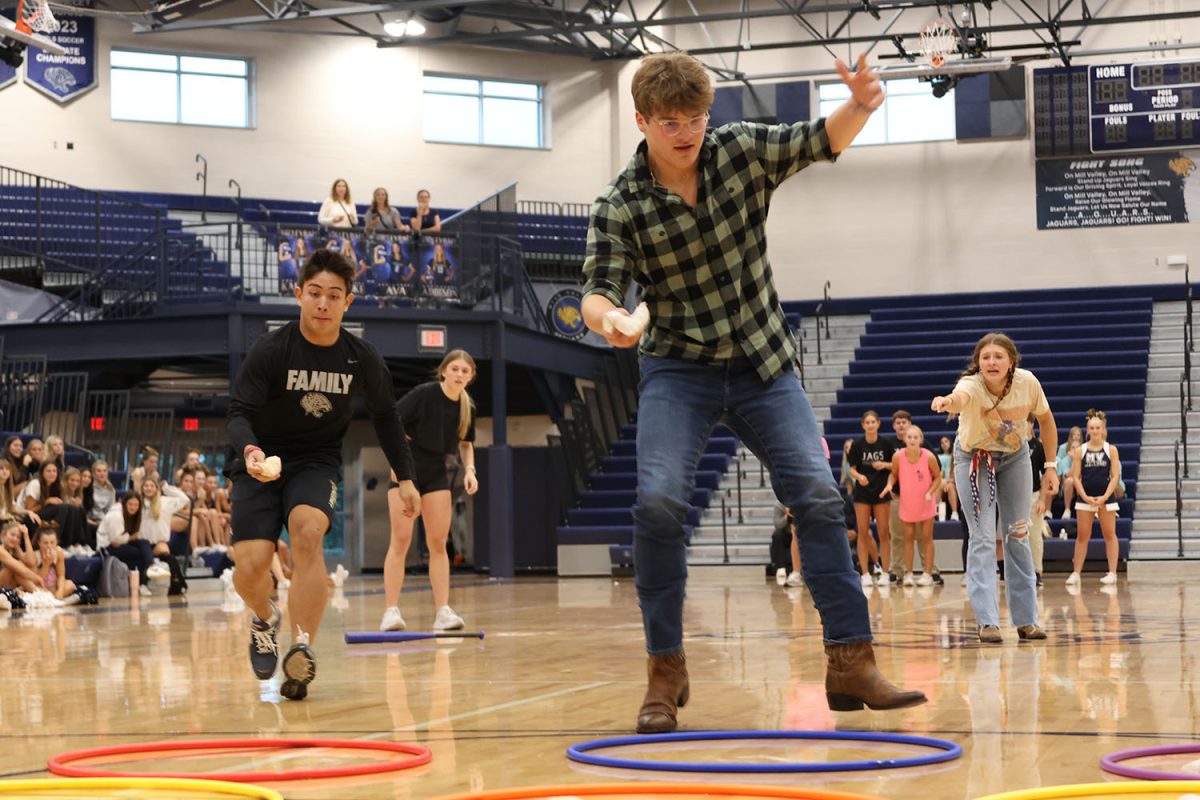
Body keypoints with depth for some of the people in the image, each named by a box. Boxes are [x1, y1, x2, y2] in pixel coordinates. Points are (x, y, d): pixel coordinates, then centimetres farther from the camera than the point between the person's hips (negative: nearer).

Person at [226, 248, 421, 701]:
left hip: (317, 463, 1)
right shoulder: (270, 351, -15)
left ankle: (301, 649, -33)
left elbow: (384, 416, 12)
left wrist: (405, 478, 12)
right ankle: (264, 618, 22)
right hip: (261, 464, -1)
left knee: (307, 531, -32)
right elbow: (240, 412, -18)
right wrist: (249, 451, -41)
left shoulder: (361, 358, -5)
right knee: (250, 567, -16)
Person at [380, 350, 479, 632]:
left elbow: (466, 443, 15)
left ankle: (443, 611, 1)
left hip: (437, 474, 5)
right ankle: (391, 611, -8)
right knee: (401, 540, -9)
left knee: (438, 542, 1)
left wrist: (470, 469, -2)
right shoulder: (424, 394, -17)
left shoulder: (468, 407, -1)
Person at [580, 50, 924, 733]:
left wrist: (861, 104, -26)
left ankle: (852, 663, -6)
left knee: (818, 494, -11)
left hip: (765, 365, 2)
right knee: (659, 500, -21)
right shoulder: (620, 207, -9)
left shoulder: (742, 151, -3)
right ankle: (667, 670, -7)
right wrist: (608, 317, -40)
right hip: (679, 371, -2)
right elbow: (599, 290, -15)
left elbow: (824, 140, -3)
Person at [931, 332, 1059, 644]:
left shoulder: (1027, 382, -24)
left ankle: (1026, 619, 14)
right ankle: (987, 621, -6)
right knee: (982, 539, -9)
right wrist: (948, 402, -84)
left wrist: (1050, 465, -5)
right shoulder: (971, 385, -34)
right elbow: (961, 398, -61)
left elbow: (1045, 419, -4)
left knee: (1017, 537, 6)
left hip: (1014, 457, 3)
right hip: (974, 459, -3)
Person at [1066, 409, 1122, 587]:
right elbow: (1075, 476, 1)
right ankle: (1076, 573, 5)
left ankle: (1112, 572, 6)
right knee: (1082, 535, 2)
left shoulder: (1111, 450, 1)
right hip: (1085, 498, 1)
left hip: (1106, 497, -1)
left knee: (1109, 534, 2)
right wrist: (1085, 496, -11)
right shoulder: (1080, 451, 3)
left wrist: (1104, 497, -13)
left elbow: (1115, 476, -2)